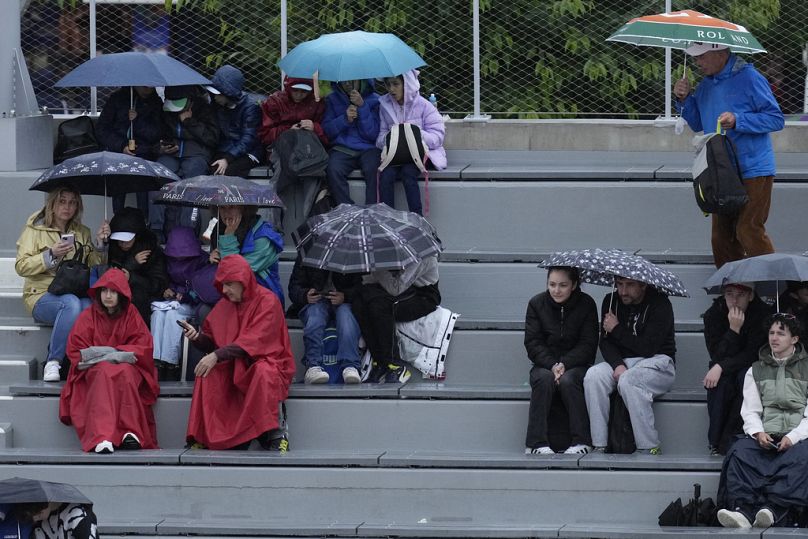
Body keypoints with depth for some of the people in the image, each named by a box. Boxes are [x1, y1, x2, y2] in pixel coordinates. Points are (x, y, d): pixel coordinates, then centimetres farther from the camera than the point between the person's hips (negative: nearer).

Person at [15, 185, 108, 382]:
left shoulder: (82, 233, 19)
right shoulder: (35, 229, 6)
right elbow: (21, 267, -3)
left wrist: (100, 243, 0)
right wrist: (51, 255, -15)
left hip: (75, 294, 3)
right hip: (42, 295, -3)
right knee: (71, 303, -39)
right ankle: (53, 363, -34)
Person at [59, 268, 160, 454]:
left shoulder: (131, 315, 8)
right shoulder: (88, 316, 7)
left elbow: (143, 348, 2)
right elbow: (75, 351, 2)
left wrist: (117, 354, -14)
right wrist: (105, 357, -13)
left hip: (126, 367, 1)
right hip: (95, 368, -1)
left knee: (126, 372, -36)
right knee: (105, 372, -37)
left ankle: (131, 432, -41)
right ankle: (101, 437, -55)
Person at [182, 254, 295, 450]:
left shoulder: (267, 301, -9)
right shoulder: (225, 305, 10)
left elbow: (254, 341, -19)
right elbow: (211, 342, 11)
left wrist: (217, 356, -26)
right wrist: (197, 337, -13)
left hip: (268, 363, -5)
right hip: (234, 368, 5)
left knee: (262, 372, -39)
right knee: (208, 374, -24)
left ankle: (273, 434, -33)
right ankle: (204, 436, -25)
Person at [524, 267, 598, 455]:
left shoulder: (586, 304, -1)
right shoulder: (536, 303, 2)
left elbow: (588, 344, -4)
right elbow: (533, 343, -2)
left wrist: (565, 364, -20)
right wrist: (552, 365, -18)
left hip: (576, 364, -1)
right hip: (545, 364, 1)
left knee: (568, 381, -34)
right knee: (544, 379, -33)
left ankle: (581, 441, -30)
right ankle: (537, 443, -33)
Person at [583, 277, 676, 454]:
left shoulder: (659, 304, -11)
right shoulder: (611, 301, 7)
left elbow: (648, 348, -18)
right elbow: (605, 342, 4)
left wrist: (616, 330, -9)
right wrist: (617, 365, -16)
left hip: (657, 362, -5)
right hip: (622, 361, 5)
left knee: (627, 381, -36)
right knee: (593, 376, -25)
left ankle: (649, 449, -30)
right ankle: (599, 445, -24)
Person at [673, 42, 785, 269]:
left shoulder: (748, 78, -11)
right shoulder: (706, 85, 11)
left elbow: (776, 119, -11)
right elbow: (699, 125, 22)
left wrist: (738, 121, -22)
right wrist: (685, 99, 6)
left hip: (753, 171, -8)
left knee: (749, 231, -15)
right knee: (722, 236, 9)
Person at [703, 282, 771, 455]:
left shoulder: (762, 314, -17)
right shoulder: (713, 314, -10)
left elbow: (753, 355, -20)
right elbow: (717, 355, -18)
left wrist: (721, 367, -30)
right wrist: (733, 329, -31)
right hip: (725, 373, 1)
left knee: (746, 377, -35)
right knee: (720, 381, -33)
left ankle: (729, 439, -30)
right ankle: (715, 440, -27)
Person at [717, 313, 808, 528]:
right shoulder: (756, 371, 21)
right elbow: (750, 411, 12)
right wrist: (758, 433, -10)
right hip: (765, 437, 3)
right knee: (739, 452, -30)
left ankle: (772, 510, -54)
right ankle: (743, 510, -47)